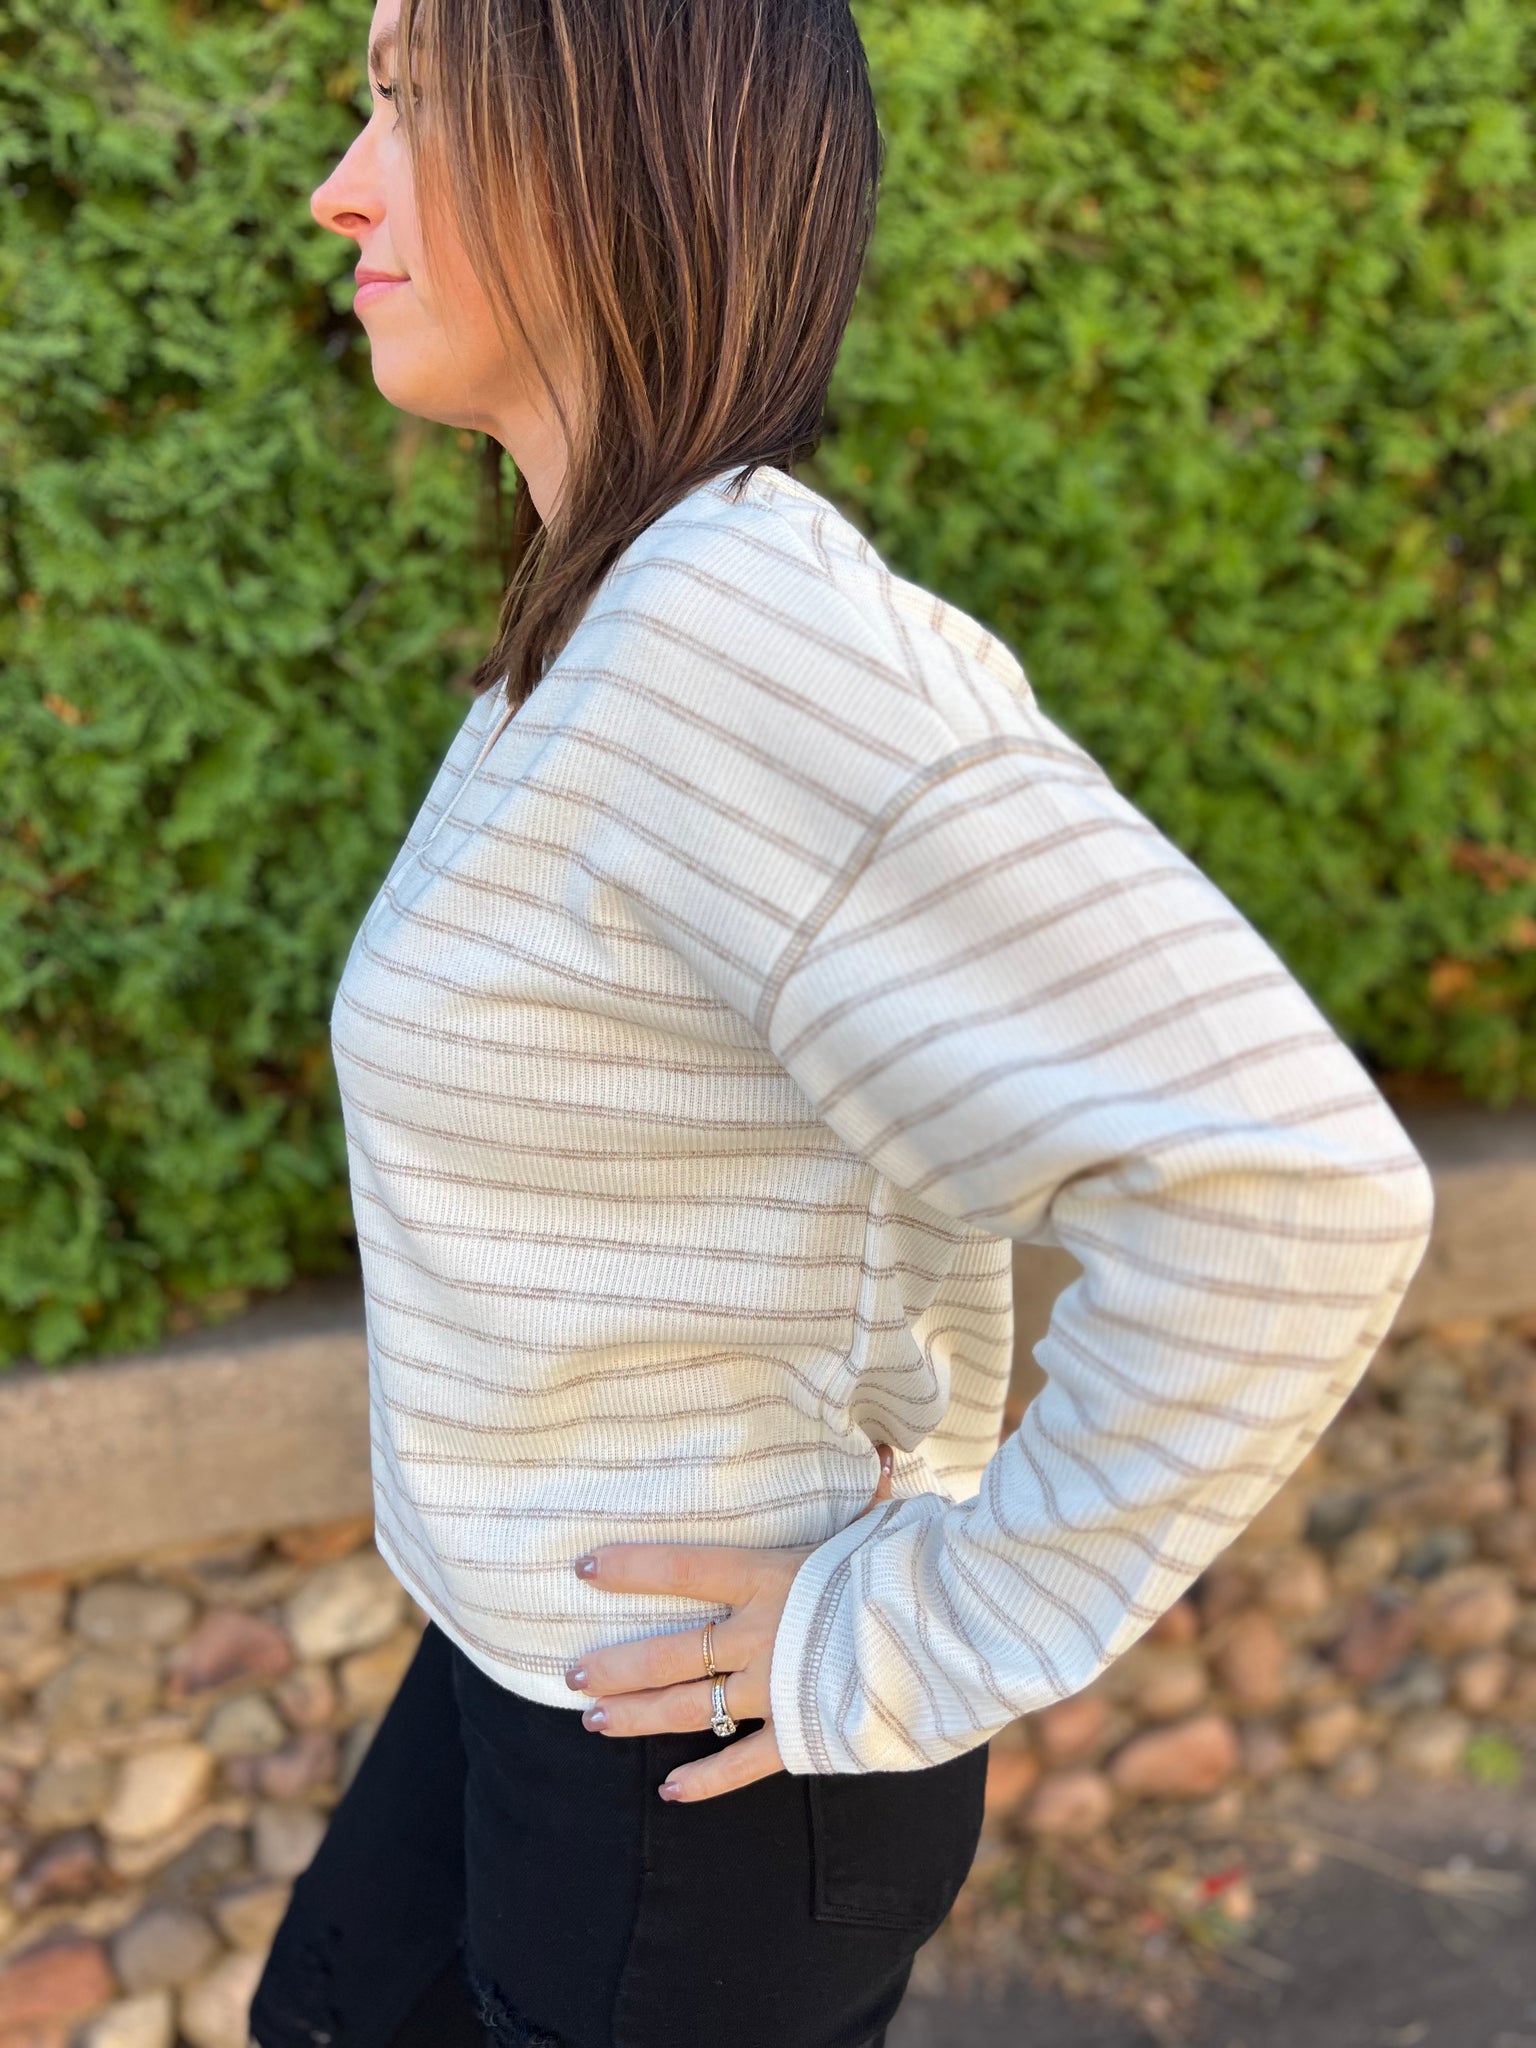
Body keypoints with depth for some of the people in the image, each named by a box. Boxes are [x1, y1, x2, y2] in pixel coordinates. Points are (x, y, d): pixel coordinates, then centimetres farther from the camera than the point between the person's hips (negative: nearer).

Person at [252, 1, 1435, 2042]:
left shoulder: (731, 642, -32)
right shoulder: (657, 620, -2)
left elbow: (1278, 1197, -37)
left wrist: (941, 1637, -23)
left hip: (708, 1741, -9)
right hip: (602, 1613, 9)